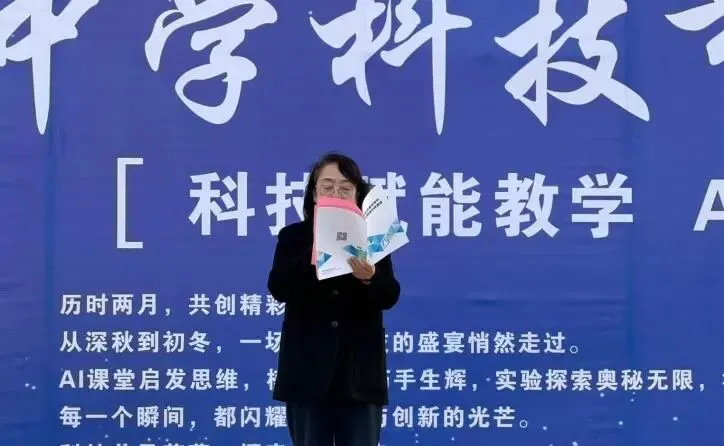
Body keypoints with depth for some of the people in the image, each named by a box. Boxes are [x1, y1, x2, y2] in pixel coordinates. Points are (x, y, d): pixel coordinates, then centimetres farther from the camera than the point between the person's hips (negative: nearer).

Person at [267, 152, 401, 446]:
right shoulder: (293, 237, 6)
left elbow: (389, 296, -4)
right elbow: (278, 288, -10)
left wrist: (370, 277, -27)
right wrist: (314, 253, -25)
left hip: (360, 371, 1)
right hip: (309, 370, 0)